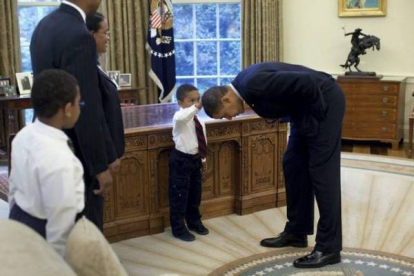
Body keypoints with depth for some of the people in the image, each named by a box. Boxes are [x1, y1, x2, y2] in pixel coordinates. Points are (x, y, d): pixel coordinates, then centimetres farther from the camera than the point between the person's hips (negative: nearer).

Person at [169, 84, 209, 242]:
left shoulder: (199, 121, 7)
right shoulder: (180, 117, -17)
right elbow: (181, 117, -45)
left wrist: (203, 159, 20)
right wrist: (195, 108, -52)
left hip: (195, 159, 8)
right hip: (181, 160, -8)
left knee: (195, 194, 19)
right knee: (179, 195, 0)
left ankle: (194, 222, 38)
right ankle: (178, 228, 12)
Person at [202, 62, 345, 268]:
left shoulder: (254, 83, -28)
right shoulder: (244, 84, 2)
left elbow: (307, 82, -30)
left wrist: (317, 114, -18)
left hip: (324, 101, -10)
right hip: (304, 108, 10)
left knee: (321, 171, -8)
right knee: (293, 166, 12)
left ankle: (329, 247, -1)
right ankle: (296, 232, 23)